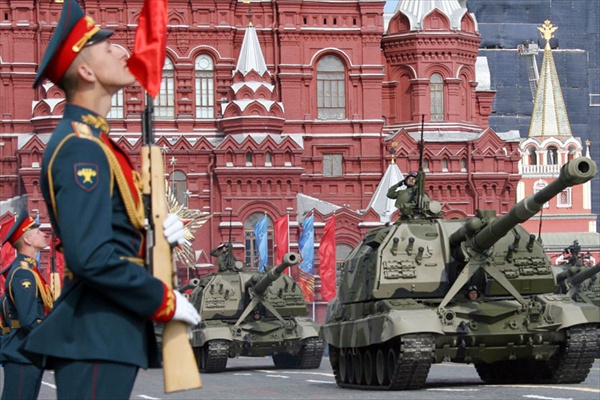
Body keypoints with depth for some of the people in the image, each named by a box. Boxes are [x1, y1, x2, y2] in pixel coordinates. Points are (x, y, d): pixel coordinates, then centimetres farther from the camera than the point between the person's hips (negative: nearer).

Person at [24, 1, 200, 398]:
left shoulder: (96, 143, 17)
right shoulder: (81, 148, -15)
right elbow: (92, 257, -24)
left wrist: (168, 229, 1)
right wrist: (166, 301, -15)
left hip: (110, 333, 10)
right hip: (97, 338, -10)